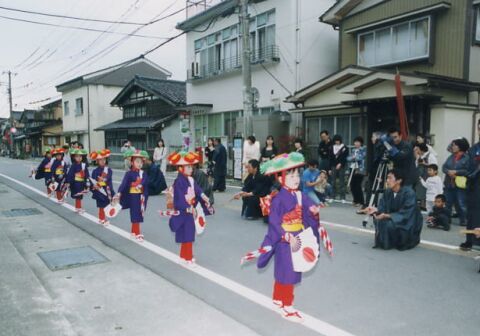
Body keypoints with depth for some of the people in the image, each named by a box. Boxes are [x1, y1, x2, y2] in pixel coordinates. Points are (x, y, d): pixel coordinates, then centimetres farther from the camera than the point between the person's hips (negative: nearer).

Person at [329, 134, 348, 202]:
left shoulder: (344, 148, 0)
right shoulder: (332, 148, 11)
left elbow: (345, 158, -6)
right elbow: (330, 159, 11)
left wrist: (340, 164, -20)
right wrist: (330, 168, 9)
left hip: (341, 167, -3)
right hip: (333, 167, 3)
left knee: (341, 182, -1)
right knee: (333, 182, 2)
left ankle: (342, 197, 3)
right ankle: (333, 196, 9)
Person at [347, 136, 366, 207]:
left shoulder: (363, 149, 0)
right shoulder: (353, 150, 18)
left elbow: (361, 157, -14)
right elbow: (348, 158, 10)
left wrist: (354, 157, 1)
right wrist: (352, 157, -9)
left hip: (359, 170, -6)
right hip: (352, 169, 6)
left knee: (358, 186, -9)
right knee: (352, 185, 6)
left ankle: (361, 202, -1)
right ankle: (356, 200, 20)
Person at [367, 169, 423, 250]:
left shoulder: (409, 193, -24)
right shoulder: (388, 192, -4)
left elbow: (406, 214, -28)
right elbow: (383, 208, -3)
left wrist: (387, 216, -37)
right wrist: (376, 210, -26)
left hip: (409, 224, -6)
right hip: (395, 219, 6)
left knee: (390, 224, -31)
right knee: (378, 219, -17)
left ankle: (404, 242, -2)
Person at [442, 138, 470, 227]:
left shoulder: (467, 158, -8)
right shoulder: (451, 157, 13)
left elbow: (468, 170, -16)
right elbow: (444, 167, 11)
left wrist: (456, 172, -19)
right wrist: (449, 172, -10)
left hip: (460, 184, -6)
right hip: (449, 184, 6)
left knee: (461, 204, -4)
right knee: (448, 203, 12)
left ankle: (464, 220, 6)